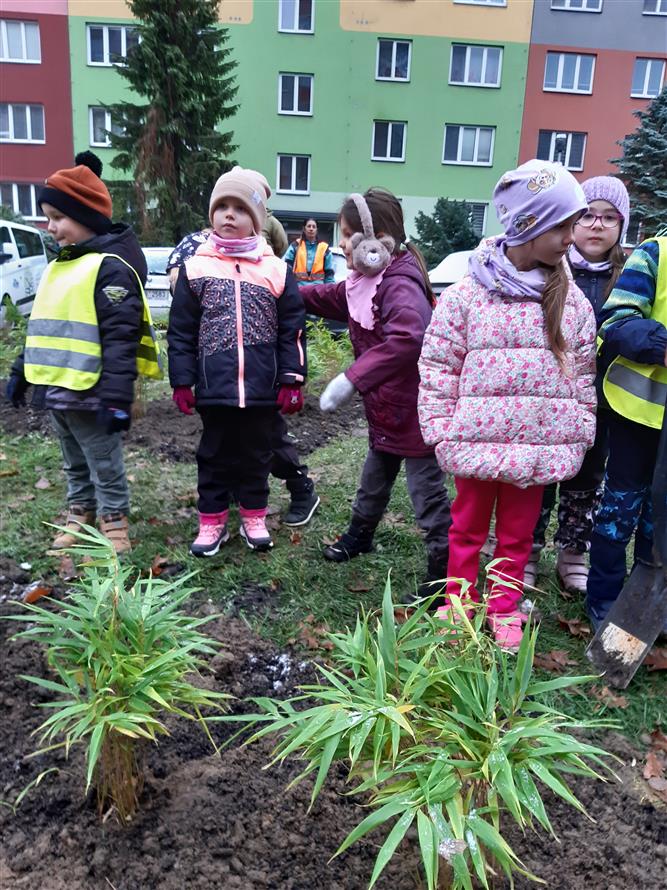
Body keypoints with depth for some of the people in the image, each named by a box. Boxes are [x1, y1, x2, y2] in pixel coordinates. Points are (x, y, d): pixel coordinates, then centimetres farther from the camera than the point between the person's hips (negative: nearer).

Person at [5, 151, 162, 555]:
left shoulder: (110, 266, -14)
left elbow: (121, 337, -21)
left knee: (105, 465, 5)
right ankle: (80, 515, 36)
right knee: (76, 464, 21)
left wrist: (117, 397, -26)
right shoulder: (59, 265, 15)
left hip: (89, 393, -9)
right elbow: (44, 327, 23)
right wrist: (22, 371, 23)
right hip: (56, 388, 9)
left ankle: (114, 526, 19)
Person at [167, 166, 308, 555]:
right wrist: (182, 382, -1)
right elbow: (181, 333, 3)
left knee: (257, 455, 14)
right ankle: (212, 521, 27)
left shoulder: (276, 270, 2)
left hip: (262, 388, 0)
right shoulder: (196, 268, 2)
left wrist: (292, 381, -3)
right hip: (214, 388, 0)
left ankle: (254, 517, 31)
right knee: (215, 456, 12)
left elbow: (292, 331, 2)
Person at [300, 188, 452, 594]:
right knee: (375, 475, 28)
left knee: (428, 493, 1)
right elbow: (329, 298, 26)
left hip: (414, 410, -10)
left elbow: (407, 338, -43)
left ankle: (444, 566, 14)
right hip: (385, 408, 10)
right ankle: (361, 533, 49)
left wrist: (352, 379, -43)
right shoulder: (364, 281, 5)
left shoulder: (400, 284, -25)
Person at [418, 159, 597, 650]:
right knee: (467, 528, 16)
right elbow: (437, 367, -6)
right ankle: (458, 603, 36)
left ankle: (504, 608, 37)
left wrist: (579, 437, 4)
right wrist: (441, 432, -7)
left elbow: (583, 374, 6)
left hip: (541, 446, 2)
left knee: (518, 535, 17)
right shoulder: (466, 294, -9)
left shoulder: (572, 301, 0)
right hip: (477, 441, -2)